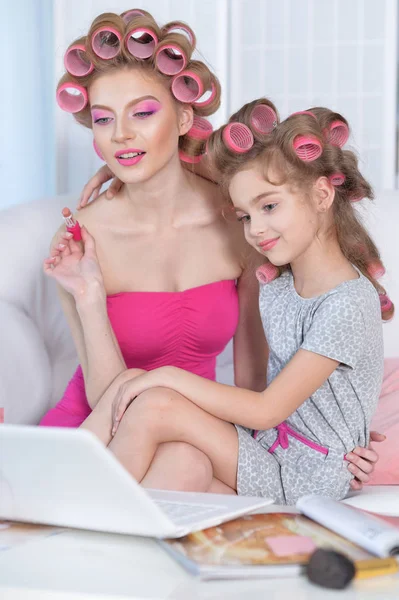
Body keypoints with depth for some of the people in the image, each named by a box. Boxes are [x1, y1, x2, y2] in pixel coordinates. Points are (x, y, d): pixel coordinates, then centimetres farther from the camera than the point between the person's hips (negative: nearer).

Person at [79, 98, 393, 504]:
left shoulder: (347, 304, -17)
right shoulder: (276, 286, 8)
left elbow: (266, 410, -18)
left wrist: (170, 376, -16)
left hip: (307, 476, -7)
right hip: (268, 447, 7)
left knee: (155, 406, -20)